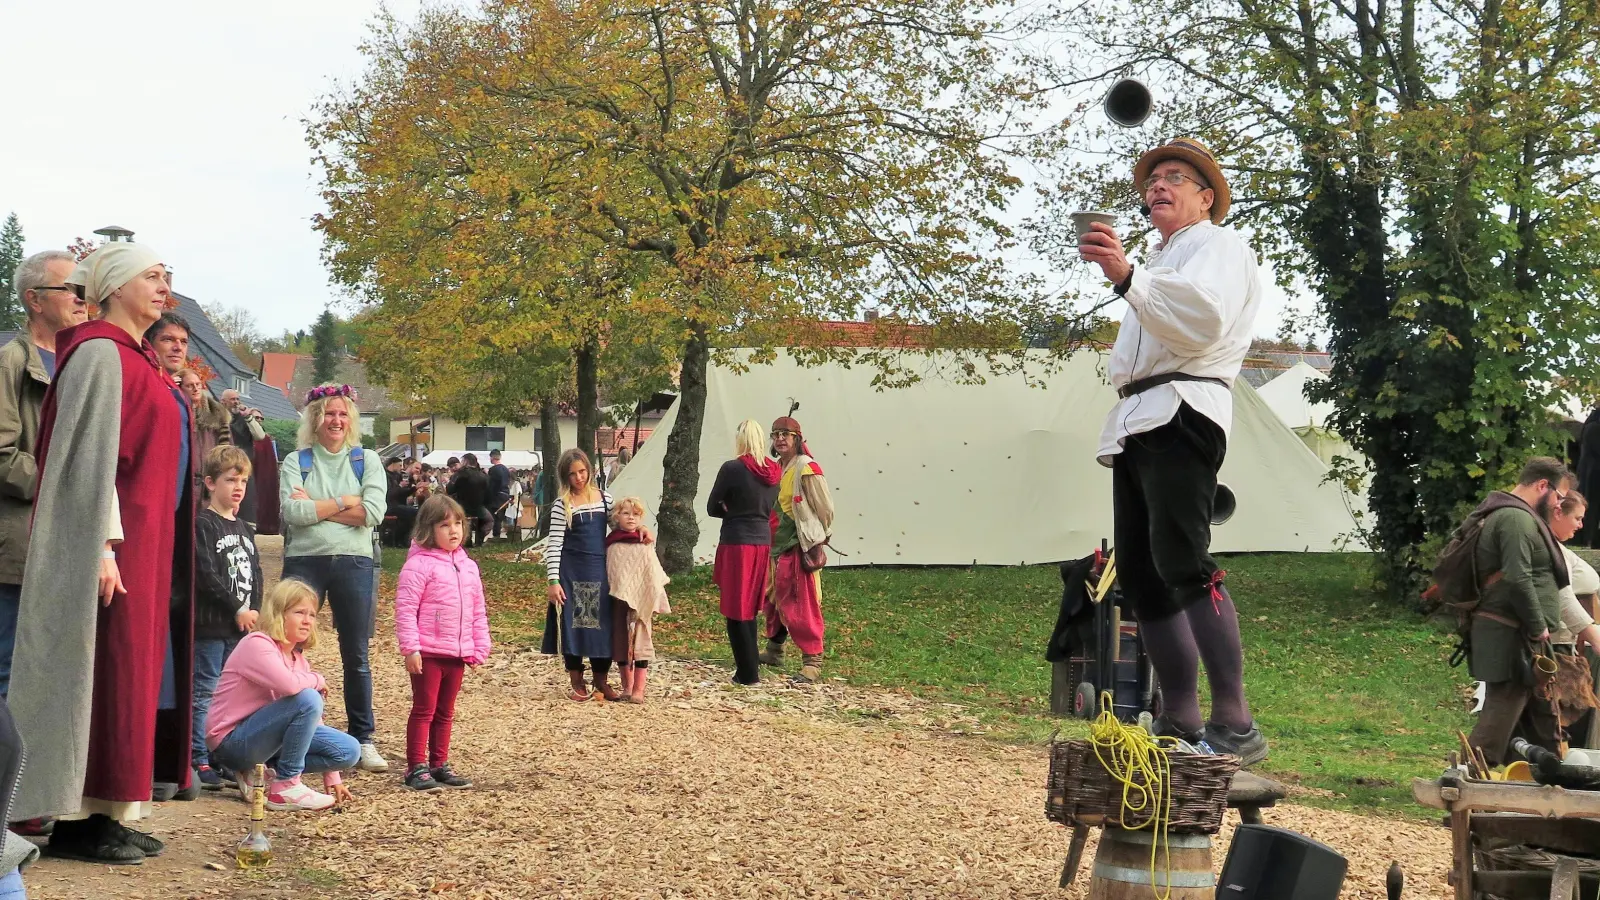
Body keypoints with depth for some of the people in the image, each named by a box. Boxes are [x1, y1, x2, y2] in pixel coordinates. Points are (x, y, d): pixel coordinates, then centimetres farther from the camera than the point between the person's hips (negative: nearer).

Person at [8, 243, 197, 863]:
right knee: (102, 672, -7)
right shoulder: (100, 352, -11)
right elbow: (90, 455, -17)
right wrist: (105, 546, -22)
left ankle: (104, 814, 13)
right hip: (111, 543, -9)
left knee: (131, 671, 9)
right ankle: (76, 821, -2)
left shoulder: (135, 358, 17)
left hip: (147, 542, 9)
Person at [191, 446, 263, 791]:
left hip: (241, 625, 7)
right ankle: (200, 762, -2)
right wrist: (238, 610, -13)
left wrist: (254, 612, 0)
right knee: (205, 693, -4)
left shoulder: (245, 529, 16)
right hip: (211, 624, -7)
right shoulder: (203, 525, -7)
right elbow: (206, 575, -15)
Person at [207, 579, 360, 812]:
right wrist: (317, 680, -11)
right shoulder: (257, 644, -15)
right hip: (233, 742, -9)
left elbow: (314, 716, 11)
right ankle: (285, 787, -17)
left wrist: (332, 778, 7)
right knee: (307, 699, -29)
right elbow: (289, 685, -35)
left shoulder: (298, 658, 11)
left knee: (349, 751, -3)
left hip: (265, 736, 9)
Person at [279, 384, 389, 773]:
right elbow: (293, 512, -11)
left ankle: (364, 739, 14)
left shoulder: (367, 461, 7)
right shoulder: (296, 462, 5)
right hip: (303, 562, 0)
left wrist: (316, 506, -9)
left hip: (353, 563, 1)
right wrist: (346, 501, -10)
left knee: (356, 656, 6)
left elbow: (373, 513, -8)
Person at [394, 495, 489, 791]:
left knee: (445, 712, 14)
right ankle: (416, 768, 3)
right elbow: (405, 609, -15)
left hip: (457, 654, 7)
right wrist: (410, 648, -19)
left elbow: (479, 611, 16)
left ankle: (439, 764, 22)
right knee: (424, 709, -2)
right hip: (427, 653, -7)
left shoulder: (468, 566, 12)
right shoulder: (419, 564, -11)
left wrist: (479, 649, 12)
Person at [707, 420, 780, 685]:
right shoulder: (773, 472, 4)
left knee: (737, 611, 2)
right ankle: (750, 669, 22)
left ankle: (748, 673, 2)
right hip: (763, 541, 6)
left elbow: (712, 508, -5)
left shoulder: (732, 469, -13)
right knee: (750, 609, 18)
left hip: (736, 543, -6)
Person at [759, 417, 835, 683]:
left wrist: (816, 540, -6)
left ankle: (813, 660, -6)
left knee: (803, 604, -9)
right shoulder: (776, 468, 11)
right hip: (777, 545, 9)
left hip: (801, 547, -9)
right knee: (774, 600, 18)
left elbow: (825, 507, -12)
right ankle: (774, 650, 33)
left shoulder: (806, 469, -14)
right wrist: (771, 538, 13)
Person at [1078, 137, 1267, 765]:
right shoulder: (1162, 261, 32)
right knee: (1140, 574, 5)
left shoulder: (1218, 245, 3)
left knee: (1182, 562, -23)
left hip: (1180, 413, -10)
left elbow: (1204, 315, -19)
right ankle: (1180, 724, 8)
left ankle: (1234, 726, -26)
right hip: (1134, 424, 10)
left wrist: (1127, 276, -34)